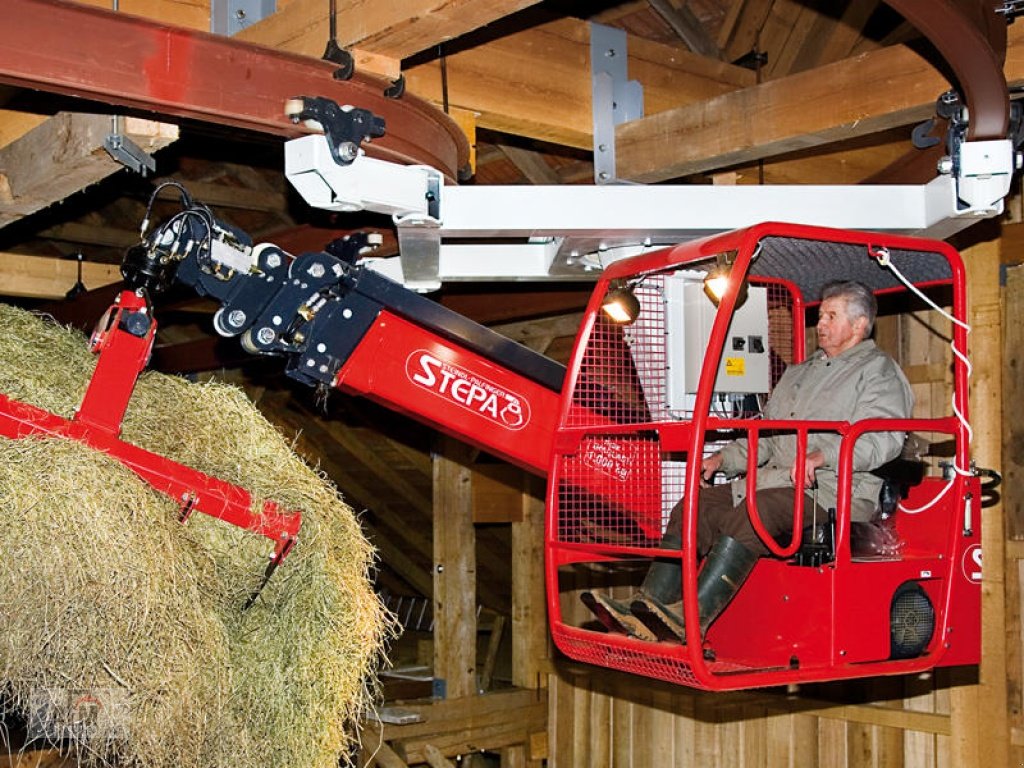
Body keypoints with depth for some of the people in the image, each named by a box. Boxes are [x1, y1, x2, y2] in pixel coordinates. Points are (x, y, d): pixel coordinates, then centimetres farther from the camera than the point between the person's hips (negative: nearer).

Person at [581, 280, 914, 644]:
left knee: (754, 513, -35)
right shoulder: (799, 372, 29)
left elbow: (883, 437, -15)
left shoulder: (878, 371, 3)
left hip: (837, 494, -8)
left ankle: (691, 617, -41)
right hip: (777, 483, 8)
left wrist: (822, 456, -29)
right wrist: (723, 458, 14)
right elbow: (765, 433, 30)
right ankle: (643, 611, -20)